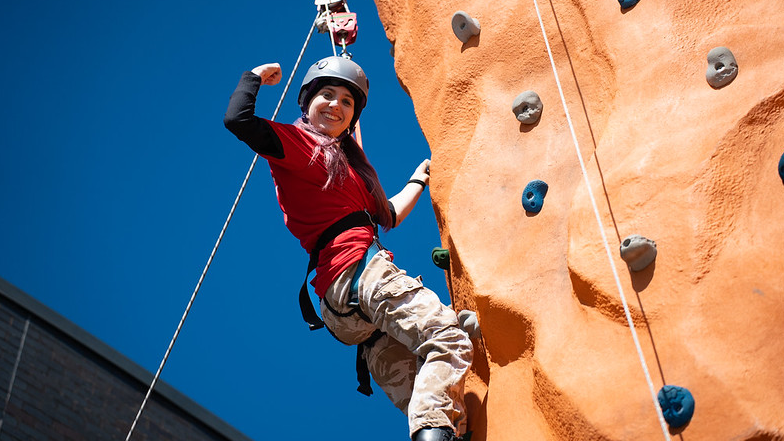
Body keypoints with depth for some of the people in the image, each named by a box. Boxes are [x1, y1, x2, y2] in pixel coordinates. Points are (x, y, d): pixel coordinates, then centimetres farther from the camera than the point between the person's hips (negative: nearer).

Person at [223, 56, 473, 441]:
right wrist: (256, 75, 6)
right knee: (449, 339, -25)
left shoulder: (344, 156, 33)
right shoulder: (296, 139, 7)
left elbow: (388, 216, 39)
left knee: (418, 393, -2)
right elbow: (237, 119, -11)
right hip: (354, 265, -9)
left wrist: (418, 180, 50)